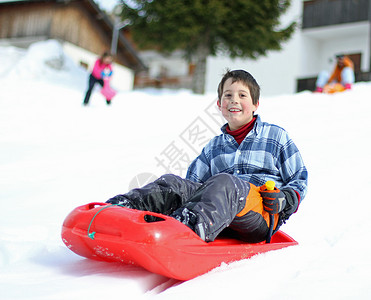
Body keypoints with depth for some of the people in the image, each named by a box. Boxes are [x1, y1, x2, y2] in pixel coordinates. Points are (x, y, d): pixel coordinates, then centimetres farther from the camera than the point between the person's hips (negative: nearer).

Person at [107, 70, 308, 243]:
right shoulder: (214, 146, 27)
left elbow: (299, 180, 18)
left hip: (261, 213, -4)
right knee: (173, 183, -20)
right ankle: (123, 206, -45)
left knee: (223, 182, -36)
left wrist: (285, 199, -3)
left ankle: (194, 222, -66)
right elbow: (194, 182, 24)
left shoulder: (275, 136, 18)